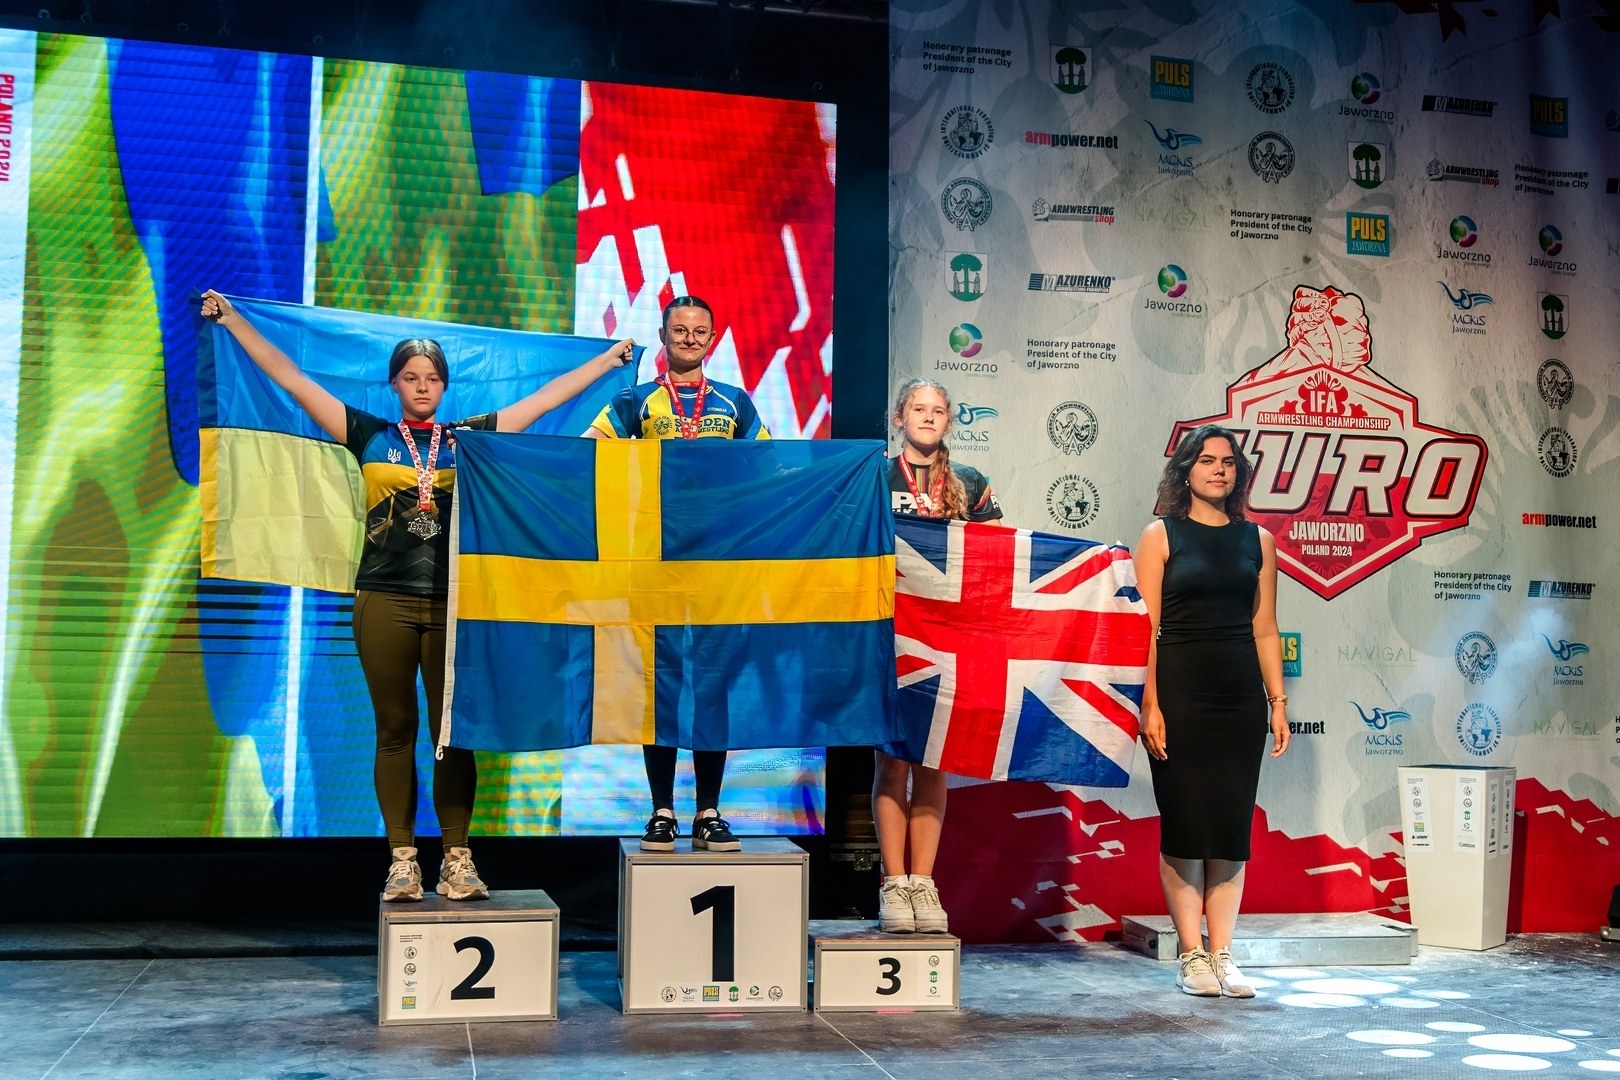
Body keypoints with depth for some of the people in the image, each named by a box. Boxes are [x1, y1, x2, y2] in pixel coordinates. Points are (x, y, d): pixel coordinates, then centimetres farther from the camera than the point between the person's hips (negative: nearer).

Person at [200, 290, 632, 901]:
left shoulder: (470, 438, 11)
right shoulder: (369, 436, 10)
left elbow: (548, 396, 16)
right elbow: (289, 378, 10)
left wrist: (609, 359, 20)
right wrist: (231, 319, 10)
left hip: (454, 601, 0)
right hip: (385, 603, 0)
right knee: (395, 731, 5)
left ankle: (457, 860, 8)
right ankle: (402, 862, 10)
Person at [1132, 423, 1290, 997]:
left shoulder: (1257, 540, 11)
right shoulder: (1161, 536, 2)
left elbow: (1265, 630, 11)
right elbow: (1145, 628, -4)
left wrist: (1278, 700, 5)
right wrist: (1149, 704, -11)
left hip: (1241, 699, 3)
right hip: (1180, 696, -3)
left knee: (1232, 826, 5)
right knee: (1185, 825, 0)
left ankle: (1223, 954, 13)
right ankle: (1191, 954, 10)